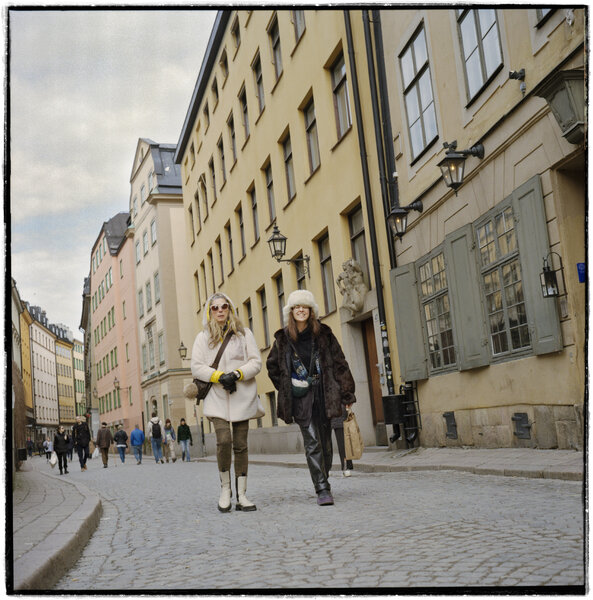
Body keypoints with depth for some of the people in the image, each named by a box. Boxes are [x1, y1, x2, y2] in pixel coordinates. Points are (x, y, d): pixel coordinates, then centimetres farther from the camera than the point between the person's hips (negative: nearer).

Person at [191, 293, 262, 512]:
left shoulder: (244, 334, 11)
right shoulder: (203, 337, 11)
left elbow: (256, 362, 5)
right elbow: (197, 367, 3)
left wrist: (237, 374, -12)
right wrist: (219, 376, -12)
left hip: (242, 397, 1)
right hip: (217, 397, -1)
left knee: (240, 445, 1)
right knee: (224, 440, -17)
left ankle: (241, 495, 7)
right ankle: (225, 489, 2)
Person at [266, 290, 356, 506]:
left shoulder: (324, 334, 2)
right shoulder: (283, 339, 2)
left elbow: (340, 364, 3)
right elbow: (272, 366, 17)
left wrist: (347, 393, -2)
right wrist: (286, 389, 10)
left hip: (324, 394, 1)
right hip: (300, 398, -1)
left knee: (325, 443, 7)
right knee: (312, 443, -9)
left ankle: (323, 481, 25)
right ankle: (322, 490, -8)